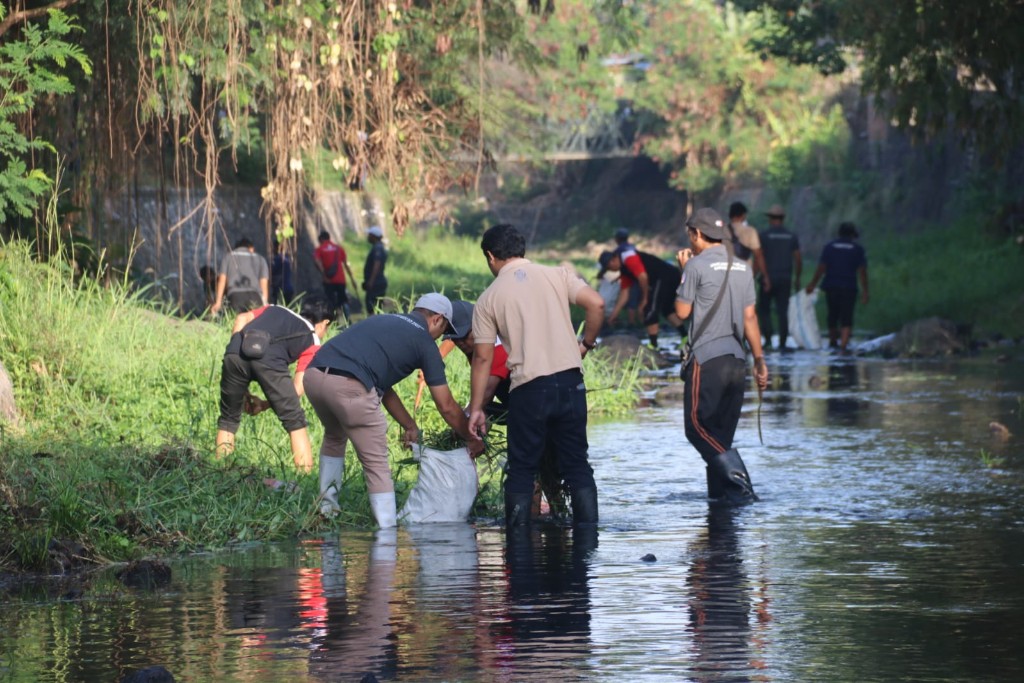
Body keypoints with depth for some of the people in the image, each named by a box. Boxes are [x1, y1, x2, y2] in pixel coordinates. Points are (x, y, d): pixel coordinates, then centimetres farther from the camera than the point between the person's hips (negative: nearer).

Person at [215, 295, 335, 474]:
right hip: (268, 359, -3)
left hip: (235, 352, 3)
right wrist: (265, 405, 26)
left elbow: (242, 318, 20)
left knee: (228, 419, 21)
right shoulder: (312, 340, 27)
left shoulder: (274, 310, 38)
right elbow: (297, 388, 14)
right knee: (294, 420, 13)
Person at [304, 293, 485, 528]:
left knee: (334, 437, 36)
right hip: (348, 385, -7)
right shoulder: (424, 341, 13)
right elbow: (446, 407, 15)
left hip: (314, 374, 7)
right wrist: (472, 439, 29)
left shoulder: (384, 321, 32)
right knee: (376, 464, 4)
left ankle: (327, 507, 34)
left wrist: (410, 426, 42)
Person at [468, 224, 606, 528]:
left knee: (521, 468, 9)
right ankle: (588, 528, 7)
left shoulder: (489, 299, 5)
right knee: (577, 463, 10)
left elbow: (483, 357, 5)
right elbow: (596, 304, -6)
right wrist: (586, 343, 10)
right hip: (569, 380, 2)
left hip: (528, 388, -2)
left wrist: (476, 408, 9)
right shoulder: (556, 275, 7)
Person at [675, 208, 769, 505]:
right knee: (722, 433, 12)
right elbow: (750, 316, 12)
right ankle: (720, 493, 8)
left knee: (698, 426, -5)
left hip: (707, 359, -7)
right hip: (737, 358, 7)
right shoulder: (742, 268, 12)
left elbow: (682, 311, 0)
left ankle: (740, 485, -20)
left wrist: (684, 272, 10)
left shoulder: (697, 265, -7)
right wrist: (759, 360, 15)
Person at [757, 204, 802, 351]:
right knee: (783, 311, 5)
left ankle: (768, 337, -7)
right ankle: (782, 343, 2)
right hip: (785, 278, 3)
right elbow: (798, 260, 6)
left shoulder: (764, 235, -5)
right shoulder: (791, 237, 6)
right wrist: (797, 279, 15)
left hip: (769, 278, -3)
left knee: (764, 308, 8)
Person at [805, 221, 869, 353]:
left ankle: (833, 341, 34)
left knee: (833, 314, 18)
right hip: (849, 288, -2)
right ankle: (843, 345, -15)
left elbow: (821, 268, -1)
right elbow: (862, 272, -3)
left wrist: (812, 285, 5)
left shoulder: (829, 247, 5)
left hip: (831, 287, 2)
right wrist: (864, 291, -2)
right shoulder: (858, 249, 2)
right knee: (846, 319, -2)